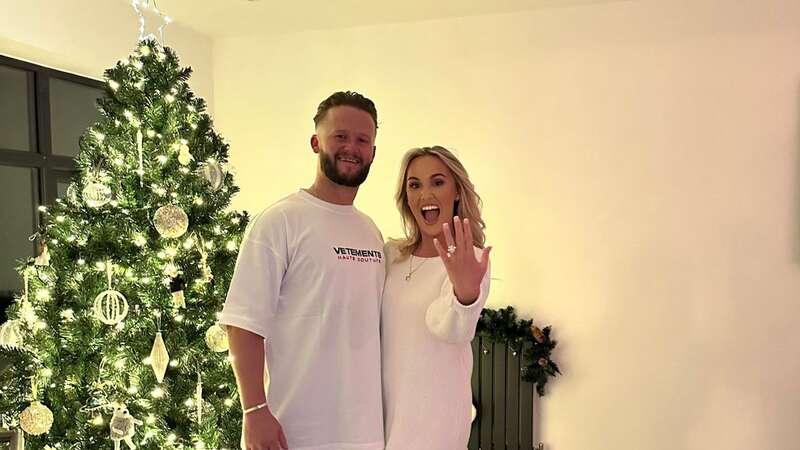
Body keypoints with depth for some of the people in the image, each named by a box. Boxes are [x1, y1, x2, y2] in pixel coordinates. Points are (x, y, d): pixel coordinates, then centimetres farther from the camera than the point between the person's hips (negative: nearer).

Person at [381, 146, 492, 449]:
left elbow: (450, 328, -30)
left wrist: (466, 292, -50)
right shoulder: (390, 255, 1)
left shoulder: (469, 261, -11)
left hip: (434, 411, -4)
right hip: (384, 402, 4)